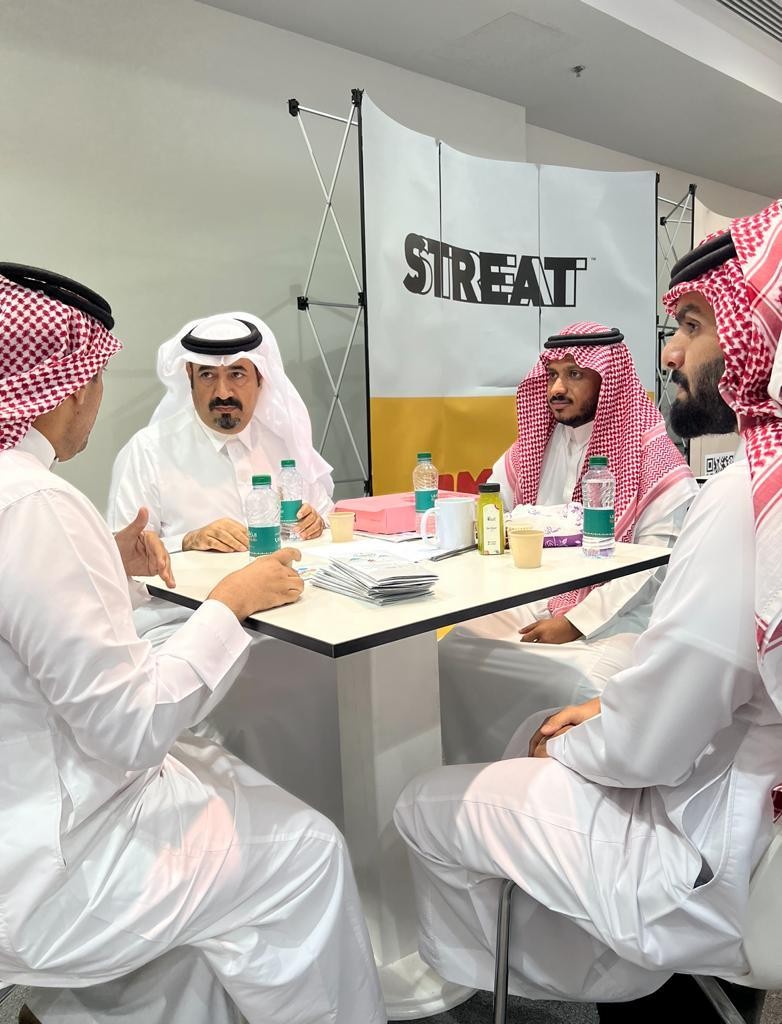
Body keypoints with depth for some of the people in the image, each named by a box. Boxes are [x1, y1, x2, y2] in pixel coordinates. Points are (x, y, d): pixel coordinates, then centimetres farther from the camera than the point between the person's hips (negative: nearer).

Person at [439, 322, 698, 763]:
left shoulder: (656, 461, -8)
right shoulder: (534, 444, 10)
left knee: (581, 687, -32)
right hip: (530, 604, 5)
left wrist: (576, 623, -18)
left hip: (617, 618, -5)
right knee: (451, 653, -16)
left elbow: (653, 568, -13)